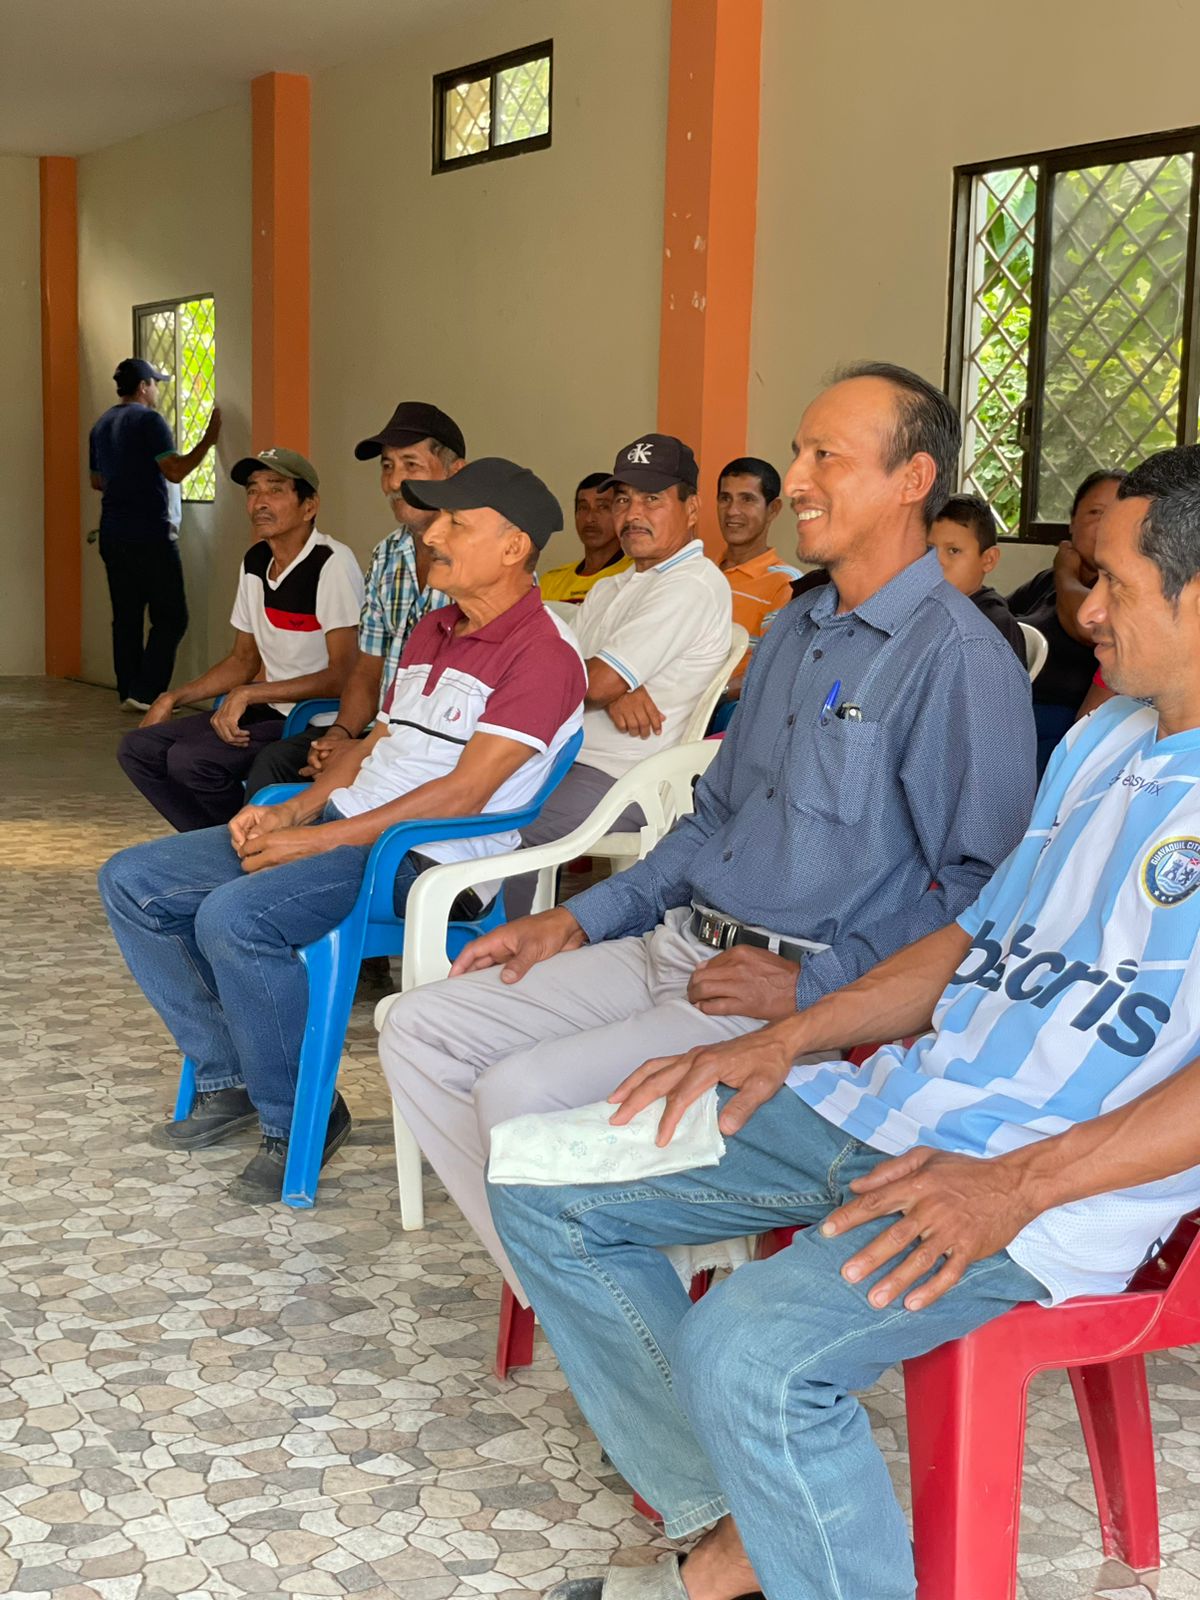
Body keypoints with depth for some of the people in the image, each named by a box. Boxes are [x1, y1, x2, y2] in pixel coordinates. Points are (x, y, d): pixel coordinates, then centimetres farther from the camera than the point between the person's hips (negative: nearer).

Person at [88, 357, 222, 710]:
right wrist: (208, 440, -13)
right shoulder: (149, 420, -10)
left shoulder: (101, 425, 15)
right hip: (151, 535, -8)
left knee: (126, 616, 10)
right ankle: (145, 693, -10)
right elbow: (175, 471, -19)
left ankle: (128, 693, 9)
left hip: (113, 534, 8)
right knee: (170, 618, -4)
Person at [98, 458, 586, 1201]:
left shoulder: (541, 652, -12)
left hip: (430, 858, -9)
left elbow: (463, 793, -19)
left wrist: (317, 840, -19)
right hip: (345, 824, 10)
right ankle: (230, 1078, 11)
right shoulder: (431, 632, 18)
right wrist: (292, 812, 2)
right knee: (133, 883, 1)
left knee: (235, 917, -32)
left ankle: (297, 1118, -11)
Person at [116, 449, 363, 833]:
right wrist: (173, 698, 13)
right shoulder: (255, 562, 11)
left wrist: (249, 694, -20)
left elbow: (342, 676, -21)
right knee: (137, 749, -1)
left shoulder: (332, 564, -16)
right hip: (267, 713, 9)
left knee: (190, 760, -25)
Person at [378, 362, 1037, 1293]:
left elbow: (984, 885, -19)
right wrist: (581, 921, 15)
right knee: (421, 1032, 1)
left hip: (807, 1000, -9)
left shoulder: (960, 658, -13)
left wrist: (813, 988, -20)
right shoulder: (791, 635, 17)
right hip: (676, 946, 9)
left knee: (523, 1093, -24)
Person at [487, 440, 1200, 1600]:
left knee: (749, 1354, -34)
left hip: (1058, 1183, -9)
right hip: (887, 1104, 10)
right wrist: (785, 1043, 9)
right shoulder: (1104, 739, 17)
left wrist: (1018, 1185, -26)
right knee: (544, 1191, 3)